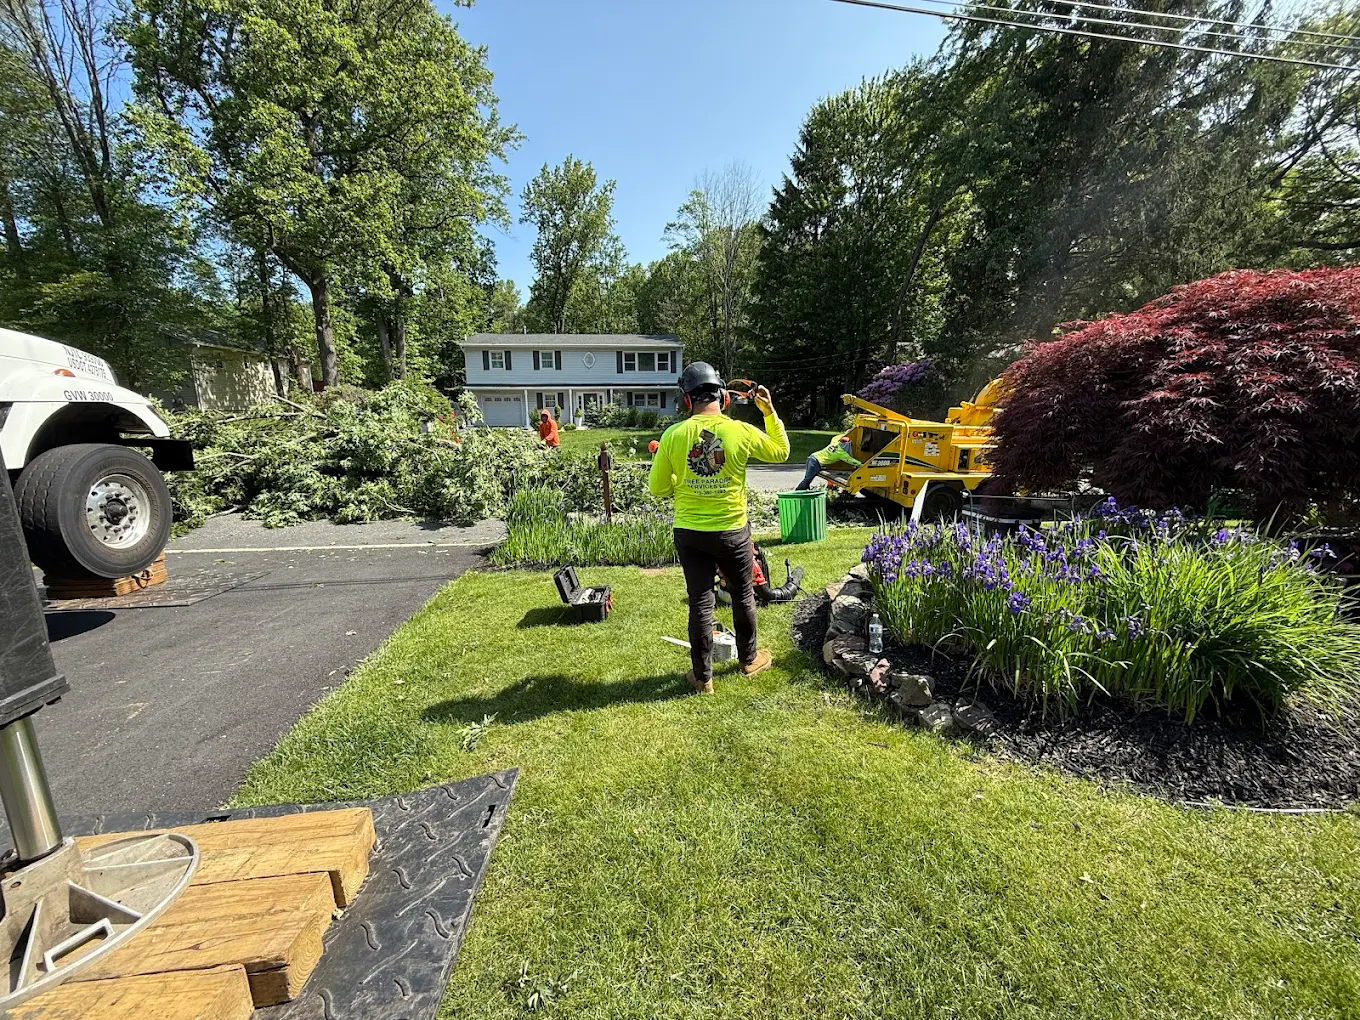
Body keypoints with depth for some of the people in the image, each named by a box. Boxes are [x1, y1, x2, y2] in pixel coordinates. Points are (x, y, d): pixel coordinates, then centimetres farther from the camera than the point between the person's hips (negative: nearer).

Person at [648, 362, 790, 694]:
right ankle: (749, 658, 38)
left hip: (689, 533, 0)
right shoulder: (740, 431, -11)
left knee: (700, 603, 10)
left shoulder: (673, 434, -10)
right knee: (743, 597, 20)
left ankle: (703, 676, 22)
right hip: (732, 532, 0)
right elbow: (781, 452, 8)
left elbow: (657, 488, -3)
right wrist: (770, 411, 13)